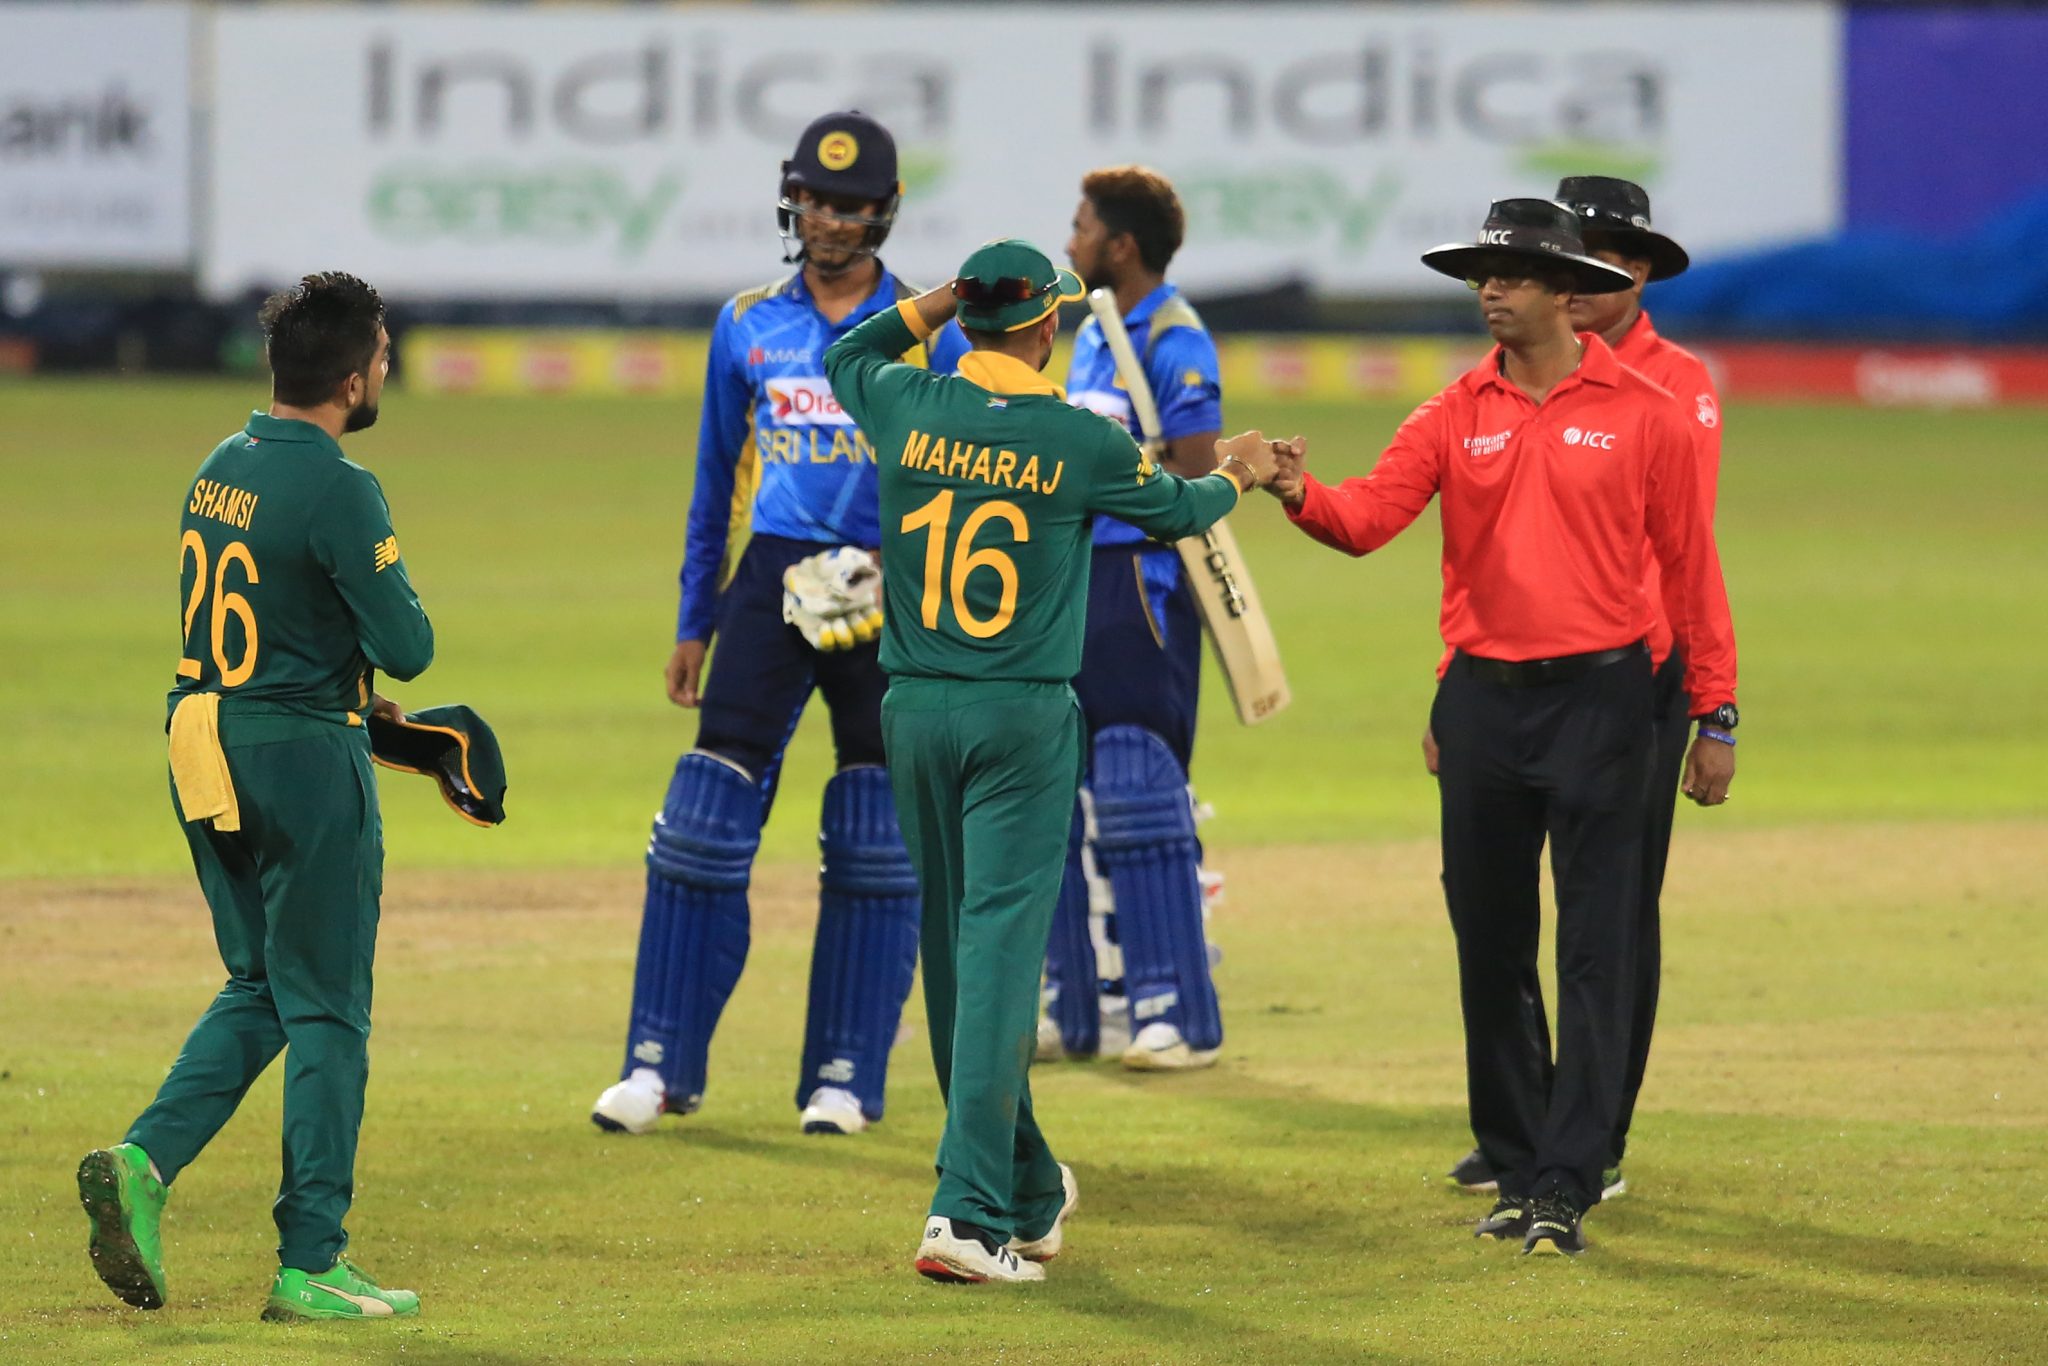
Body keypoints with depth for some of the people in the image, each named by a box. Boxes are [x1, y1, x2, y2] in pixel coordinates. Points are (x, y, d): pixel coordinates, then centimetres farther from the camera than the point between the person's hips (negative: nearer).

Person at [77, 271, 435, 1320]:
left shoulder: (217, 472, 7)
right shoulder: (335, 491, -17)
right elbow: (408, 647, -17)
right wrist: (401, 614, 6)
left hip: (205, 755, 7)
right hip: (305, 761, -7)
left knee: (259, 989, 19)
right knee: (326, 1011, 2)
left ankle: (144, 1160, 0)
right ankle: (309, 1265, 4)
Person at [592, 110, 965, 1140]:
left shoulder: (927, 335, 2)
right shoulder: (748, 327, 10)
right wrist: (693, 624, 13)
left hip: (889, 598, -2)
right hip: (771, 584, 2)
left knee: (878, 849, 1)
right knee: (704, 820, -5)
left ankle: (846, 1077, 8)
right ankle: (660, 1064, 0)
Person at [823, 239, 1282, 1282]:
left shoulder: (911, 410, -2)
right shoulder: (1077, 441, -9)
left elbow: (846, 355, 23)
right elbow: (1178, 508, 11)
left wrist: (943, 299, 25)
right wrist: (1237, 474, 32)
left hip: (914, 713, 4)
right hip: (1023, 719, -4)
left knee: (952, 948, 14)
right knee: (1000, 947, -7)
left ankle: (1029, 1193, 26)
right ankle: (972, 1213, -17)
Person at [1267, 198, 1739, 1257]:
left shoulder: (1643, 414, -1)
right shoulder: (1455, 417, 6)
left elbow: (1688, 565, 1)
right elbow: (1368, 517, -7)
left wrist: (1714, 716, 0)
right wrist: (1301, 494, -29)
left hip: (1599, 700, -4)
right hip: (1483, 699, 4)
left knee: (1595, 952, -8)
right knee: (1489, 950, 9)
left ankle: (1567, 1189, -9)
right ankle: (1516, 1174, 20)